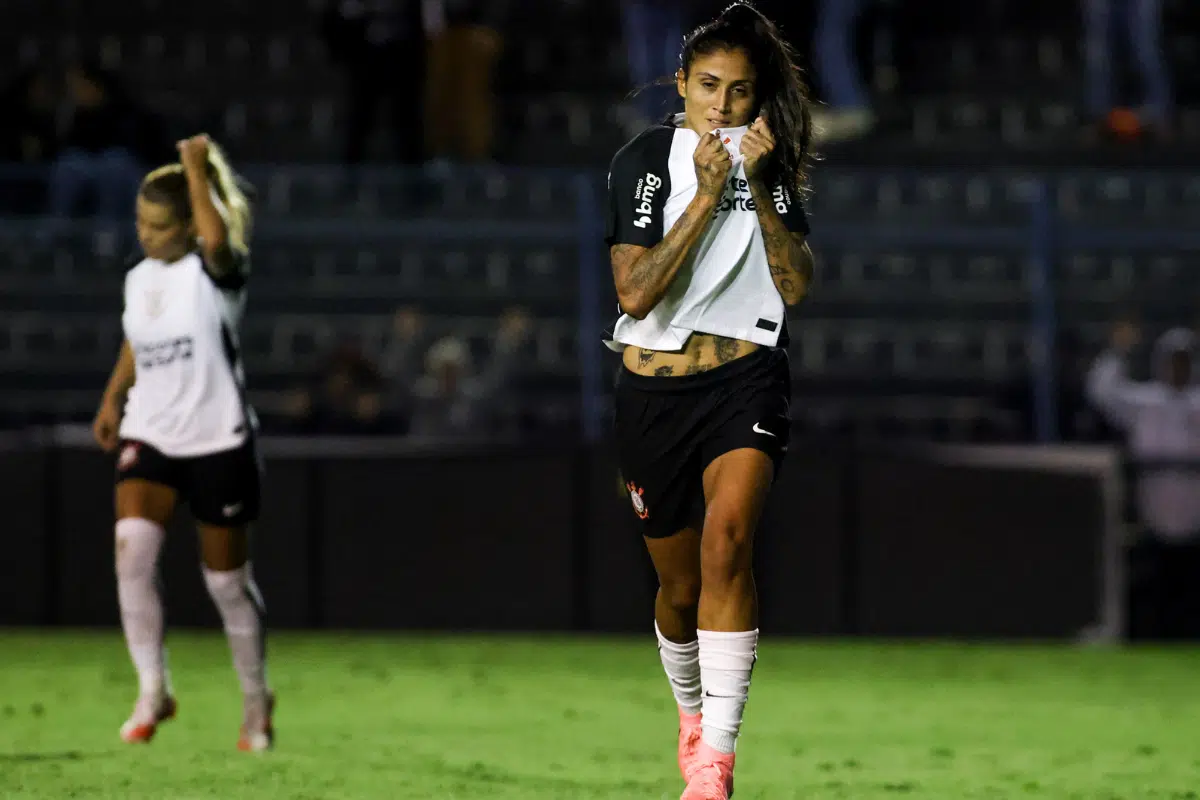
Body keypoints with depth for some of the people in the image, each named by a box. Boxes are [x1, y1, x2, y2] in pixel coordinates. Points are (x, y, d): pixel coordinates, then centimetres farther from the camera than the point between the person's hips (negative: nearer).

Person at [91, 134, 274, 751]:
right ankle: (152, 690, -15)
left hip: (219, 442, -5)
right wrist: (112, 399, 21)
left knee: (228, 581, 6)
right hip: (149, 438, 5)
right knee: (132, 546, -22)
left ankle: (257, 700, 29)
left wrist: (196, 169, -27)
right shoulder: (138, 279, 7)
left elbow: (217, 240, -38)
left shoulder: (215, 272, -13)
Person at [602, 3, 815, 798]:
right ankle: (691, 711, 42)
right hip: (656, 388, 0)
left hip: (745, 376, 0)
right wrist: (708, 194, -19)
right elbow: (635, 292, -15)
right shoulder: (645, 159, -5)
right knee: (680, 585, 10)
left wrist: (761, 188, -12)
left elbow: (797, 285, -2)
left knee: (727, 539, -26)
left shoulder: (770, 164, 6)